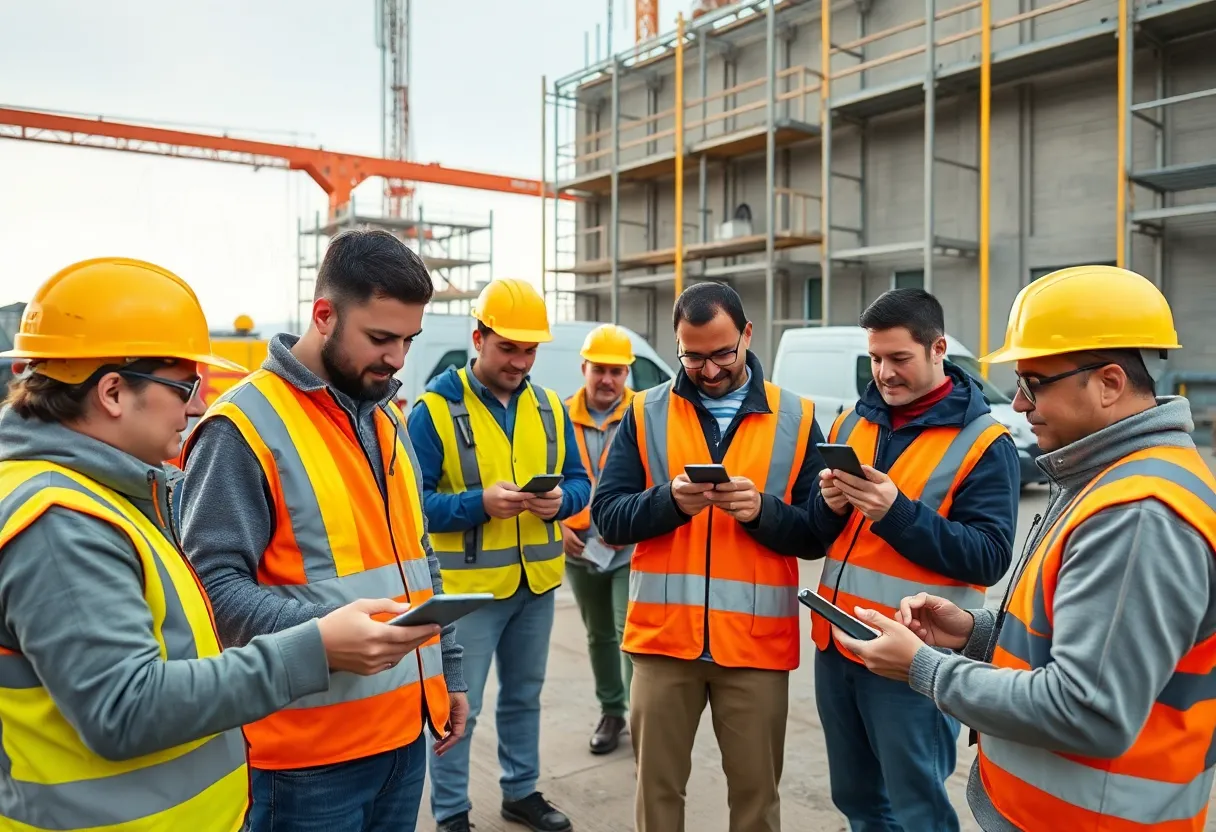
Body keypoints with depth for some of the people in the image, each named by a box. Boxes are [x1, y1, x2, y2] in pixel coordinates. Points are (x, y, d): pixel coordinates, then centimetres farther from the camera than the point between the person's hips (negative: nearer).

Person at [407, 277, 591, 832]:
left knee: (524, 695, 21)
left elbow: (578, 480, 6)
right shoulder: (434, 408, -12)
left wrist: (561, 501, -16)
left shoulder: (549, 408, 4)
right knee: (457, 706, 7)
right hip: (467, 585, -5)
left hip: (537, 582, 5)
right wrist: (480, 503, -29)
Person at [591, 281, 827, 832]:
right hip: (663, 636, 1)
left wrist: (762, 511, -18)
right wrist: (669, 500, -20)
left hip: (757, 641, 0)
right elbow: (606, 515, -3)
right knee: (657, 784, 15)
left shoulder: (795, 419, 2)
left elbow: (816, 534, 0)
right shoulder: (645, 413, 2)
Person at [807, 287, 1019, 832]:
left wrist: (897, 512, -25)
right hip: (836, 644, 6)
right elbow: (815, 533, 11)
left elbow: (989, 557, -15)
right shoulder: (851, 422, 8)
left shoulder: (983, 441, -8)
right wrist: (828, 505, -12)